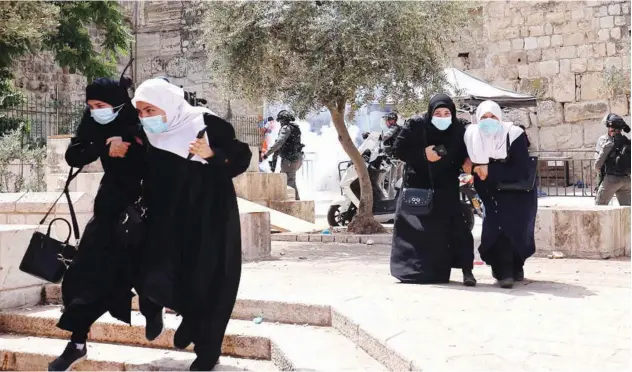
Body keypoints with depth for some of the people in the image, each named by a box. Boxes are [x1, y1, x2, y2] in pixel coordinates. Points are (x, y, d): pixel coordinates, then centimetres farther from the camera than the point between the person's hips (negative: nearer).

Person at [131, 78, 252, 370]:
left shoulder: (207, 125, -15)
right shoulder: (149, 137, -1)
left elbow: (242, 158, -9)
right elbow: (147, 183, 10)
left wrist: (212, 155, -25)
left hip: (211, 219, -4)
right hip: (170, 221, 4)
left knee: (207, 284, -1)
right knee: (155, 281, -4)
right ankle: (191, 315, 27)